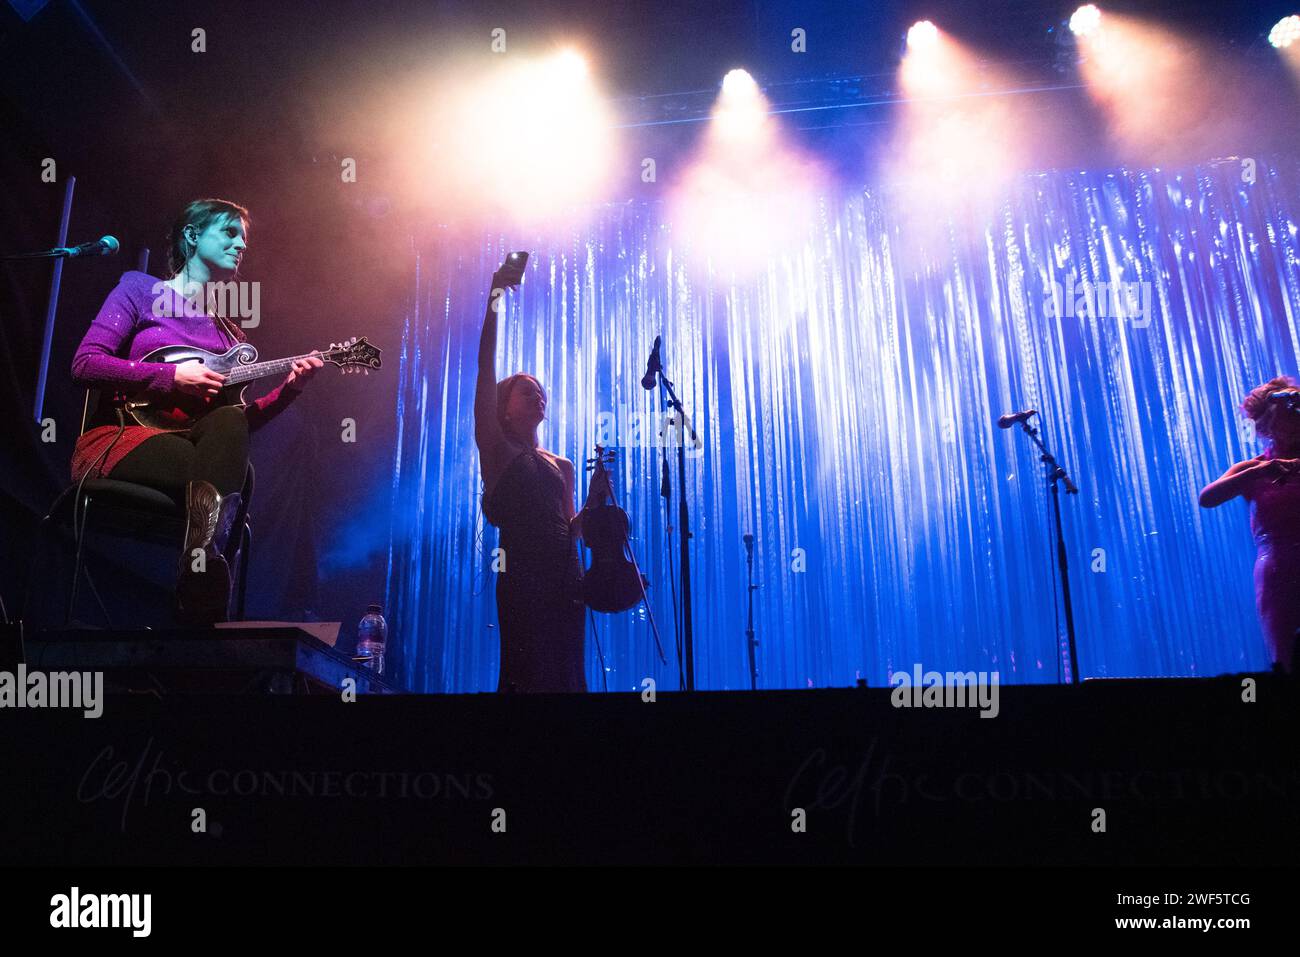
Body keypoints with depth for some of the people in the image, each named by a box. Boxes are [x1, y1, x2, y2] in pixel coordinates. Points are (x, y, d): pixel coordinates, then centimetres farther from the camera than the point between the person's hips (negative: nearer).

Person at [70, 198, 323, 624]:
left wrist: (288, 388, -3)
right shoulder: (140, 289, 7)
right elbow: (84, 364, -6)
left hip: (192, 442, 4)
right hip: (115, 439, -4)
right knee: (220, 480, -35)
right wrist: (172, 376, -13)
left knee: (227, 422, -34)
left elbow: (240, 420, 13)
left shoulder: (229, 331, 21)